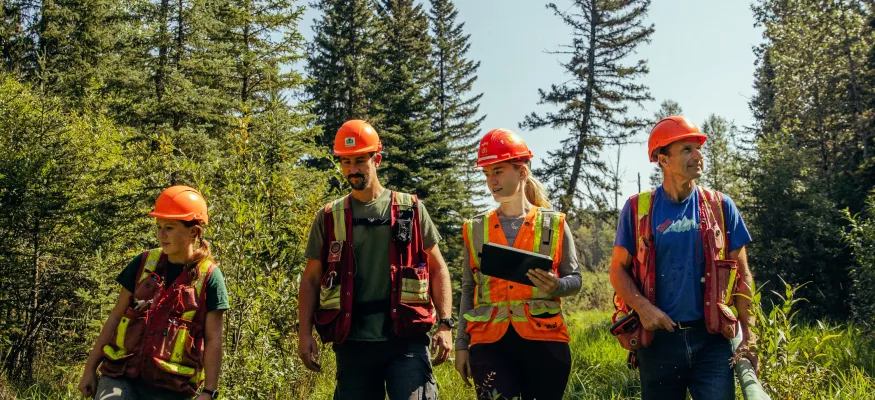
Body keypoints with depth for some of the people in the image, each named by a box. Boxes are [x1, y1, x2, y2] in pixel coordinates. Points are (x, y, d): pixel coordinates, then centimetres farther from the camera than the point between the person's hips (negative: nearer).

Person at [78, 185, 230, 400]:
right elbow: (115, 317, 10)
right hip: (122, 375, 2)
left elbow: (213, 340, -5)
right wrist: (90, 367, 9)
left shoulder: (208, 276, -5)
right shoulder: (144, 263, 4)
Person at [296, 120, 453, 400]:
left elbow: (437, 268, 6)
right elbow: (311, 279, 10)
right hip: (352, 341, 2)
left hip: (406, 337, -2)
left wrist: (445, 324, -3)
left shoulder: (411, 209, 4)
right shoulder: (329, 218, 7)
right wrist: (305, 334, 1)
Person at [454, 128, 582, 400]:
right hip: (489, 341, 1)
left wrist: (556, 286, -16)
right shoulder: (475, 228, 10)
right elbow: (468, 290, 13)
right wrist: (461, 344, 9)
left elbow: (575, 278, 7)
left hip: (543, 340, 0)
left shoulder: (554, 223, 6)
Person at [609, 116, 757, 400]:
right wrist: (643, 307, -14)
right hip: (657, 339, 0)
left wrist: (748, 335, -1)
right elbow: (618, 270, 3)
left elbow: (741, 274, 5)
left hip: (712, 340, 0)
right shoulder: (638, 208, 0)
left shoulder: (720, 206, 3)